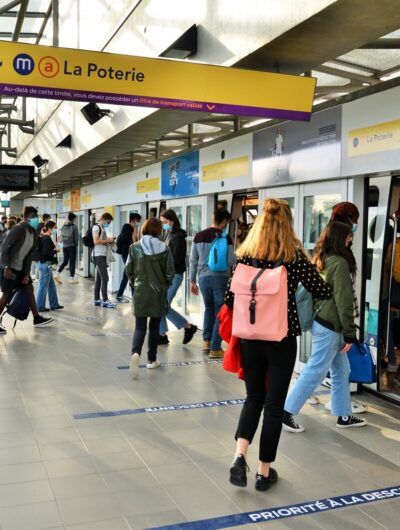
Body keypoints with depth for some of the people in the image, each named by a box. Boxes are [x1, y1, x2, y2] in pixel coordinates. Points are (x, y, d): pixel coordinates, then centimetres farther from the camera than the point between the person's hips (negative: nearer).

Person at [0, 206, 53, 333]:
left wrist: (27, 273, 1)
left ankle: (37, 318, 18)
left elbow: (29, 254, 6)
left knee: (29, 289, 9)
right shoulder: (18, 229, -20)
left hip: (20, 268, 8)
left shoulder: (34, 233, 5)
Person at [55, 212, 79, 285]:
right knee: (72, 262, 3)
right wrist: (76, 244, 7)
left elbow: (61, 236, 7)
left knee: (65, 261, 15)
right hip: (72, 246, -5)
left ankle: (58, 274, 4)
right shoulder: (74, 226, -10)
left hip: (64, 246, 5)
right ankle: (71, 278, 6)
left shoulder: (63, 226, 4)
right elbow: (76, 237, -9)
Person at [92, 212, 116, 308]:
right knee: (105, 278, -11)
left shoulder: (102, 228, 19)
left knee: (99, 278, 11)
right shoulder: (96, 227, -9)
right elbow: (96, 241, -19)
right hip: (98, 255, -10)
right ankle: (105, 300, -10)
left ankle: (96, 299, 15)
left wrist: (108, 241, 8)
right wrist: (108, 240, -12)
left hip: (102, 255, 10)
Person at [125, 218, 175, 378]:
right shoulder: (164, 248, -8)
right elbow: (170, 271, -6)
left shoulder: (135, 247, -4)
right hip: (158, 292, 0)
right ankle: (151, 359, 21)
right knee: (154, 326, 13)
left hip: (140, 292, 0)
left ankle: (136, 353, -22)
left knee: (140, 326, 4)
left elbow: (129, 270, 1)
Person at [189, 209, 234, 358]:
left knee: (209, 308, 24)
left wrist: (192, 281, 16)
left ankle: (207, 341, 23)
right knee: (220, 312, 5)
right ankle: (215, 349, 6)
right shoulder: (225, 238, -9)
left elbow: (193, 260, 8)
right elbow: (231, 261, -10)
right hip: (220, 278, -4)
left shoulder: (199, 236, 4)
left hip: (203, 277, 4)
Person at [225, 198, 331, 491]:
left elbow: (230, 299, 0)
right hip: (282, 338, -3)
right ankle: (264, 470, 18)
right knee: (274, 403, 9)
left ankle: (240, 454, 0)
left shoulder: (245, 254, -1)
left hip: (250, 337, 3)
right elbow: (324, 292, -2)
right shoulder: (294, 255, -9)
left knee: (254, 397, 18)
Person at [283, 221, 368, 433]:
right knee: (315, 372, -2)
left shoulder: (319, 260, 9)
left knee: (341, 371, 16)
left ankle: (344, 416, 24)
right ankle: (286, 411, 4)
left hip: (322, 322, 9)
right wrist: (350, 333, -11)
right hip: (330, 326, -9)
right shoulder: (340, 263, -15)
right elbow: (343, 301, -16)